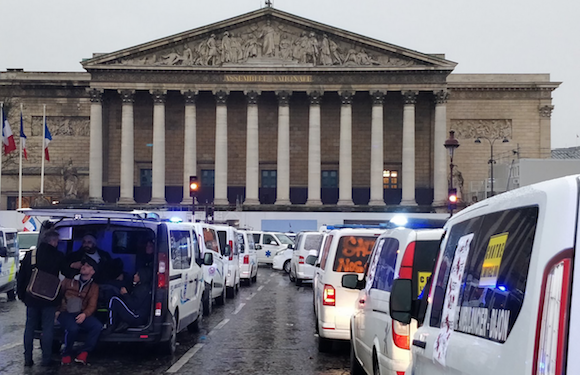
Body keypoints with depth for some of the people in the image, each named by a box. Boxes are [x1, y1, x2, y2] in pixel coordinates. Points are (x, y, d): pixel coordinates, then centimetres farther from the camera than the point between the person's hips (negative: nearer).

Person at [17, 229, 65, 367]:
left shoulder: (30, 255, 1)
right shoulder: (58, 256, -8)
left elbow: (21, 276, 3)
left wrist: (21, 294, 11)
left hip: (31, 298, 3)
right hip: (49, 299, -3)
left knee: (29, 327, 11)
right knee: (47, 328, 4)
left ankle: (27, 359, 13)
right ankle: (46, 359, 5)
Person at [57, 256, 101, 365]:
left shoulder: (94, 287, 15)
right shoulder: (68, 281, 15)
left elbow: (92, 306, 5)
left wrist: (84, 314, -17)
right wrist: (56, 310, -5)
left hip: (80, 314, 2)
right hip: (65, 312, -2)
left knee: (97, 326, -29)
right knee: (73, 328, -36)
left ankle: (83, 353, -18)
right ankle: (67, 354, -10)